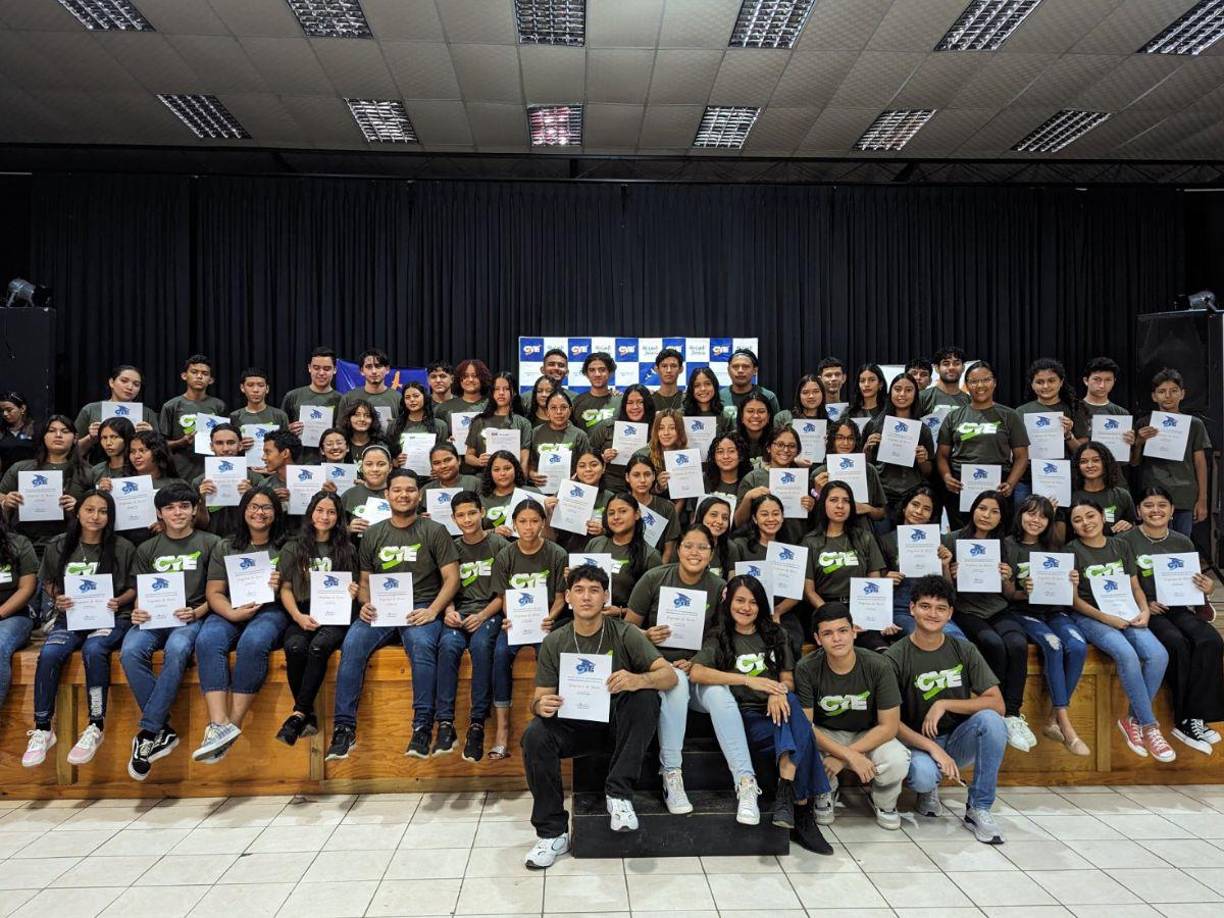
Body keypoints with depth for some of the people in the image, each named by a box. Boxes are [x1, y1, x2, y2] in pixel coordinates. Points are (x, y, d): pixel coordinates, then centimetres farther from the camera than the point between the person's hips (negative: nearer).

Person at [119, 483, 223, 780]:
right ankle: (163, 731, -21)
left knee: (176, 650, -36)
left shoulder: (211, 544, 9)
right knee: (130, 652, -30)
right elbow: (140, 593, 15)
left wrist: (197, 612, -14)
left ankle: (148, 733, -25)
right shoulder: (148, 550, 19)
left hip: (192, 617, -3)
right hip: (153, 618, 3)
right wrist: (137, 611, -8)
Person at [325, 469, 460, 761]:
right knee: (352, 644, -26)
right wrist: (365, 605, -4)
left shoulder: (434, 531, 5)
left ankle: (423, 727, -26)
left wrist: (432, 610, -14)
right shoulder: (373, 534, 15)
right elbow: (365, 581, 18)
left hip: (420, 609, -3)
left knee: (422, 645, -34)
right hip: (380, 609, 3)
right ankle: (344, 728, -19)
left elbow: (451, 578, 1)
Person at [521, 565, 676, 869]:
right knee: (534, 735, -28)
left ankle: (619, 793, -21)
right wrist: (541, 705, -24)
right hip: (574, 723, 2)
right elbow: (540, 698, 2)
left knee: (645, 695, -31)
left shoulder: (624, 634, -6)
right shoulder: (554, 642, 1)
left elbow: (669, 675, -15)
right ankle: (552, 833, -12)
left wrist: (639, 680, -39)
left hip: (617, 720, -1)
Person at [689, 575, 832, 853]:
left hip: (775, 711, 3)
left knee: (791, 703, -35)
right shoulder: (718, 639, 7)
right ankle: (802, 810, -30)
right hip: (744, 716, -3)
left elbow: (788, 680, 11)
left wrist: (778, 693, -17)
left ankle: (786, 795, -38)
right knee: (799, 732, -31)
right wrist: (748, 680, -22)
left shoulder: (775, 636, 19)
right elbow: (696, 673, -13)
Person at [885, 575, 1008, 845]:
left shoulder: (964, 650, -2)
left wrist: (945, 704, -20)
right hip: (917, 742, -2)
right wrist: (932, 747, -25)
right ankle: (929, 790, 5)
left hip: (958, 740, 3)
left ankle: (978, 809, -12)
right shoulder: (895, 657, -11)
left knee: (990, 719, -28)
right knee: (923, 775, -36)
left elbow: (997, 704, -9)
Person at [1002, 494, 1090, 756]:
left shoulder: (1055, 546, 14)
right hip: (1024, 613, -4)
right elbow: (1007, 592, -2)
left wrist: (1072, 584, -10)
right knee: (1053, 645, -31)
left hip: (1055, 611, 4)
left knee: (1078, 646, -26)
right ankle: (1066, 725, -24)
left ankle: (1054, 720, -16)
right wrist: (1025, 592, -23)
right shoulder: (1009, 545, 1)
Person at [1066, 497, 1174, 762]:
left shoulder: (1121, 546, 12)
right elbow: (1074, 599, -4)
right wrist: (1106, 618, -15)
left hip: (1125, 614, 4)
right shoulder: (1072, 551, -1)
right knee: (1127, 654, -31)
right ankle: (1149, 725, -17)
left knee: (1158, 654, -23)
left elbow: (1135, 586, 14)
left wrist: (1145, 610, -6)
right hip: (1089, 617, -4)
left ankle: (1133, 719, -7)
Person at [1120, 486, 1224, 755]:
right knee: (1178, 644, -31)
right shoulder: (1126, 541, 0)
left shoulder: (1183, 543, 15)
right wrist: (1143, 604, -16)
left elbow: (1192, 585, 19)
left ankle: (1192, 719, -21)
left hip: (1178, 608, 4)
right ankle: (1186, 719, -17)